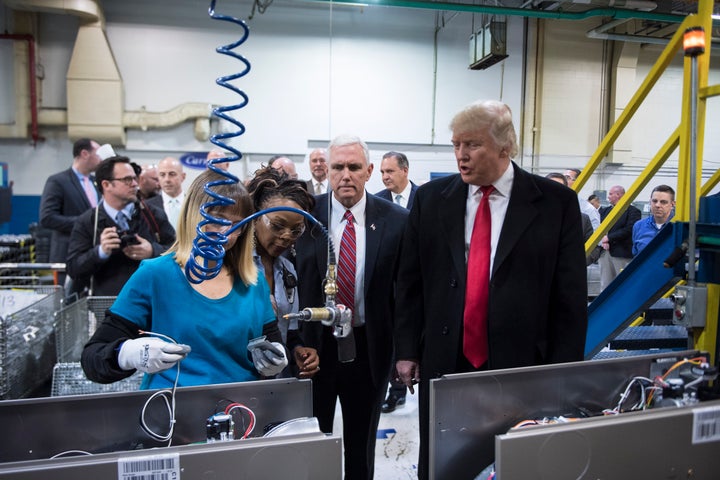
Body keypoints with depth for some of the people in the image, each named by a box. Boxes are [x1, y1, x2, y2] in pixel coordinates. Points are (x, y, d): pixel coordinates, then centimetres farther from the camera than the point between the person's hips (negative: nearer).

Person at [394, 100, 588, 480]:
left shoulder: (556, 202, -3)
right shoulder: (430, 198, 3)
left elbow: (570, 294, -2)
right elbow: (410, 282, 6)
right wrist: (407, 349, 4)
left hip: (522, 365, -1)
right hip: (444, 362, 2)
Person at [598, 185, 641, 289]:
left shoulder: (633, 211, -3)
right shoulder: (604, 211, 16)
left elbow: (628, 230, -14)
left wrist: (609, 238, -13)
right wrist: (602, 240, -11)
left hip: (622, 254, -6)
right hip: (605, 252, 6)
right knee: (605, 285, 8)